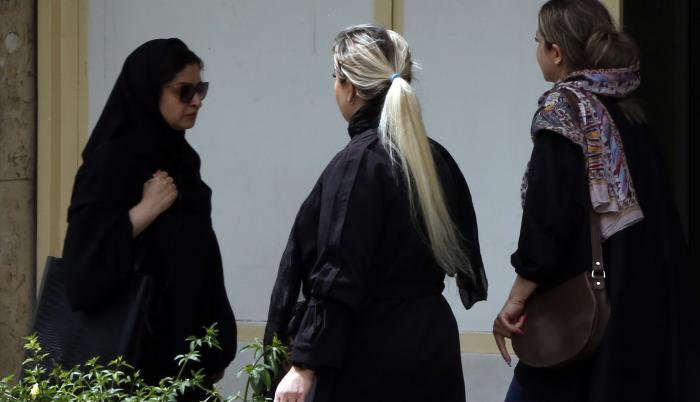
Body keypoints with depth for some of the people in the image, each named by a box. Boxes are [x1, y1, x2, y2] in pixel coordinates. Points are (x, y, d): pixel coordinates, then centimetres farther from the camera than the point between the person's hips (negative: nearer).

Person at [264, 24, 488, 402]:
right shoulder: (435, 158, 8)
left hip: (372, 361, -7)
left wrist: (305, 365, -17)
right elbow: (460, 248, 16)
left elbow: (338, 277, -18)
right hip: (433, 351, 7)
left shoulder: (357, 164, -14)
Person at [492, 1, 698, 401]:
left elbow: (548, 219, -18)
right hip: (642, 297, 7)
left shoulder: (564, 111, -11)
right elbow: (656, 215, 13)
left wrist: (516, 300, -12)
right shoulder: (629, 112, 10)